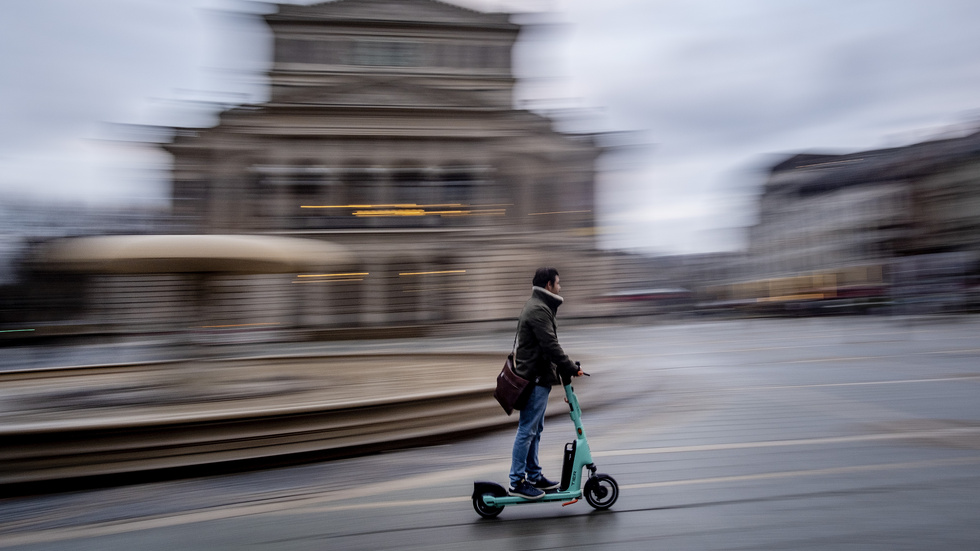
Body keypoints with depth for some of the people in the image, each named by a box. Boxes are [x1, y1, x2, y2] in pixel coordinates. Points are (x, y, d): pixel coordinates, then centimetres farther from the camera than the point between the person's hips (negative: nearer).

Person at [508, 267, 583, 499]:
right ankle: (517, 482, 2)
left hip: (537, 377, 11)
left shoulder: (538, 306, 18)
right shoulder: (538, 310, -17)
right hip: (536, 378, -11)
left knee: (534, 430, 16)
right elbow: (551, 346, -22)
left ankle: (534, 476, 25)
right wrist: (571, 368, -13)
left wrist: (566, 367, 15)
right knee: (527, 430, -5)